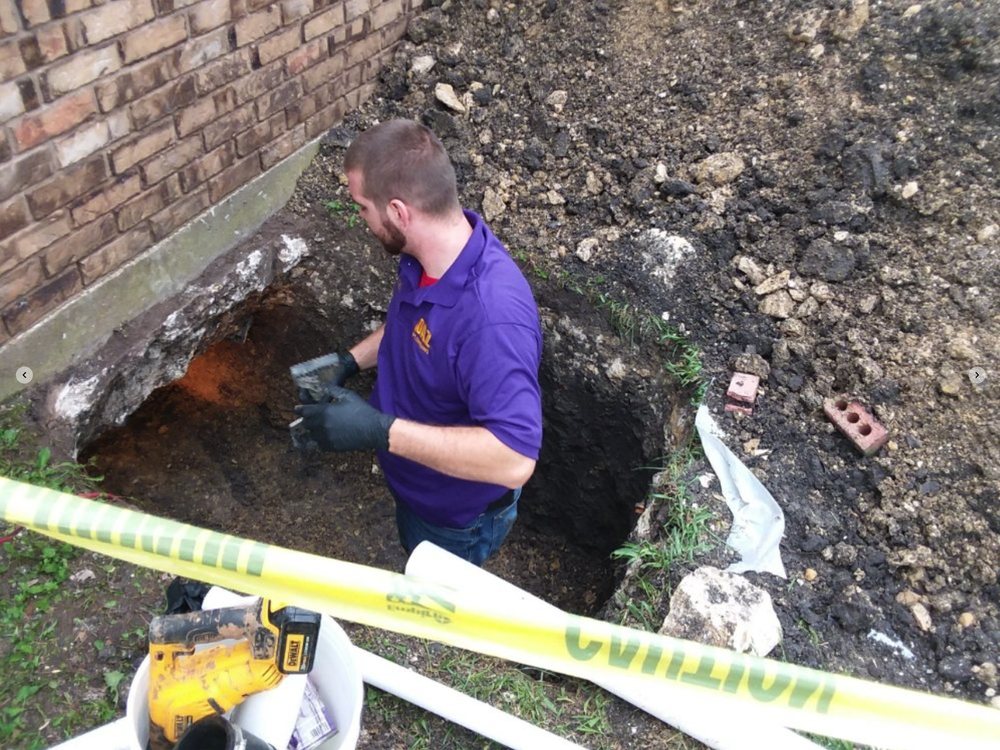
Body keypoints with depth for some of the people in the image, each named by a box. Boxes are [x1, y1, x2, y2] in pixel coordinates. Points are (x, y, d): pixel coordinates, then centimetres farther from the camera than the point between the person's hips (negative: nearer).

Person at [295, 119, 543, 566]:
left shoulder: (492, 315, -44)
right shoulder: (424, 256, -14)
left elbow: (515, 460, -44)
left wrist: (380, 431, -45)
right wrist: (352, 360, -6)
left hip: (458, 516, -8)